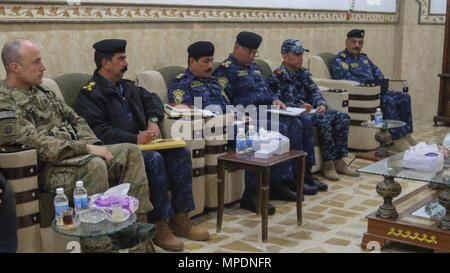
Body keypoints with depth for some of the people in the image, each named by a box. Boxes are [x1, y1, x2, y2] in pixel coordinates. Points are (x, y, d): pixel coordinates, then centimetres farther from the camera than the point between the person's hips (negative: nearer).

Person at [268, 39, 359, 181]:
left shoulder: (303, 73, 21)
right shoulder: (277, 77, -4)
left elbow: (314, 91, 13)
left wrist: (321, 104, -8)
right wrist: (299, 106, -26)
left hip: (309, 110, 8)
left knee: (342, 117, -8)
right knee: (323, 119, -32)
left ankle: (338, 161, -8)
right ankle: (328, 162, -22)